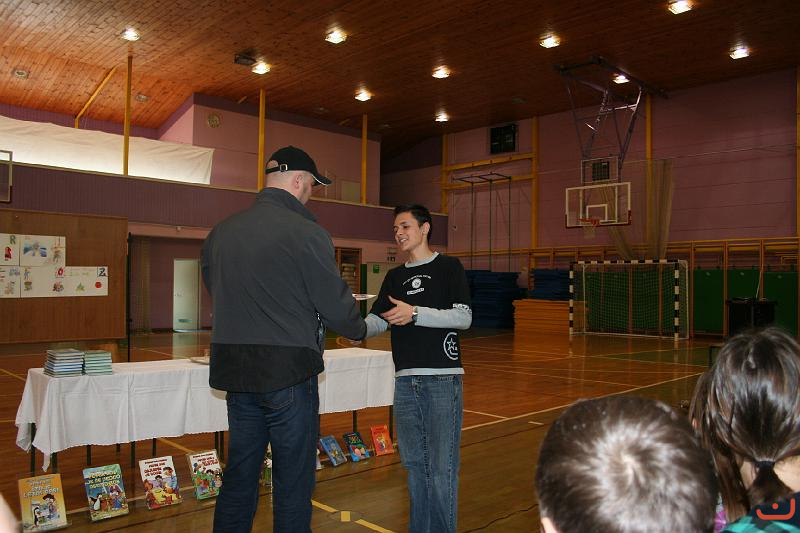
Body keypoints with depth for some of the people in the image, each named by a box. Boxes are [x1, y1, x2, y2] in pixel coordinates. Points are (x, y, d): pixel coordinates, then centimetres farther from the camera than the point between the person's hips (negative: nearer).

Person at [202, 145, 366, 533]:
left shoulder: (221, 232, 7)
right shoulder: (306, 233, -13)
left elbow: (218, 295, 13)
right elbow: (336, 304, -9)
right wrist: (359, 329, 10)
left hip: (235, 371, 6)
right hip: (288, 371, -6)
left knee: (239, 476, 18)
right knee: (293, 482, 7)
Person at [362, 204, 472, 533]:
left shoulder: (448, 267, 1)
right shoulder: (395, 277, 16)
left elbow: (464, 317, -10)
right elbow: (376, 322, 9)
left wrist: (415, 313, -20)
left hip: (442, 378, -5)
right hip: (405, 379, 5)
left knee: (441, 466, -2)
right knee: (413, 462, 13)